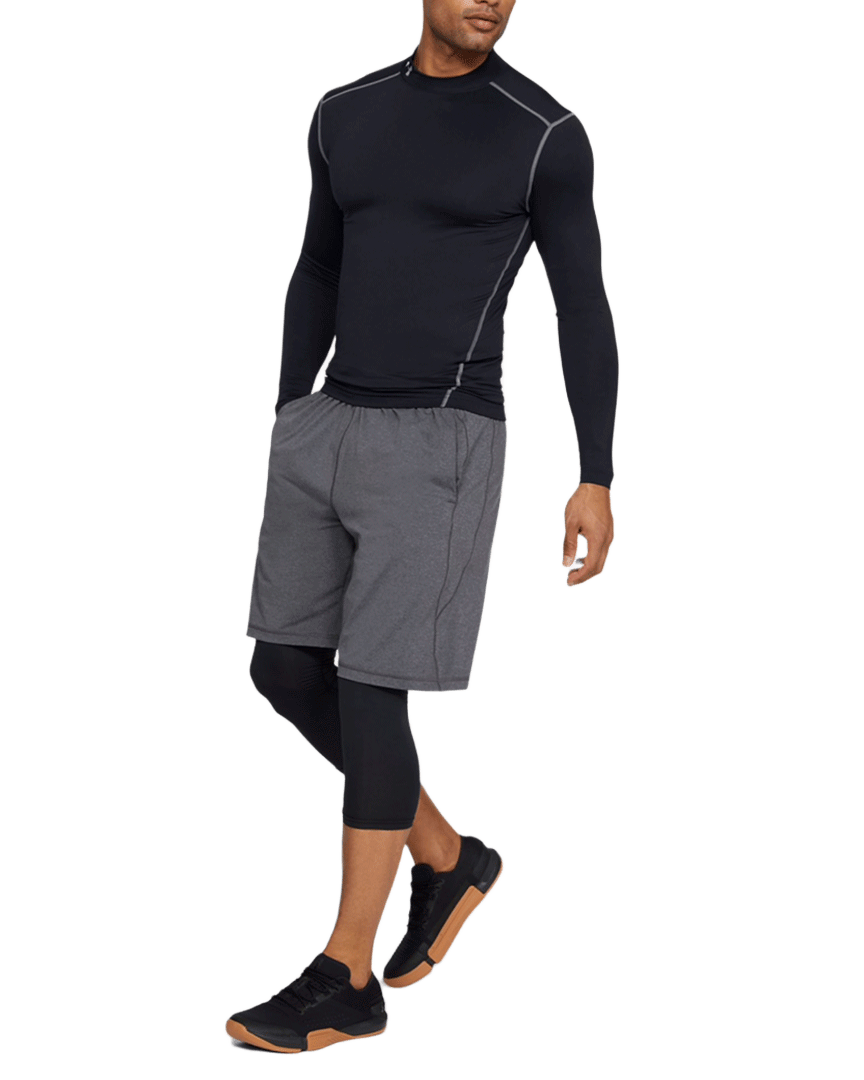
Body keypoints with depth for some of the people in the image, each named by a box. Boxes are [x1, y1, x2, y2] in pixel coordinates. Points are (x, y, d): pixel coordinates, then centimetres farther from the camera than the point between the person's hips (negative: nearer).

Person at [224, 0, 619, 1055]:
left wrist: (597, 480, -5)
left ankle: (346, 980, 4)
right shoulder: (346, 114, 10)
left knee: (367, 692, -7)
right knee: (286, 672, 6)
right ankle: (446, 857, 25)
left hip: (442, 448, -6)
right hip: (330, 431, 7)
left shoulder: (547, 135, -5)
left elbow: (585, 312, -3)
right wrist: (287, 428, 18)